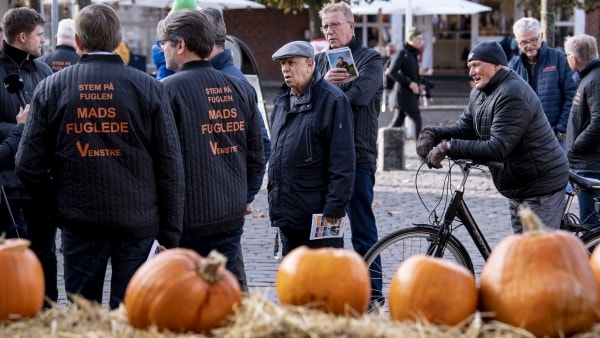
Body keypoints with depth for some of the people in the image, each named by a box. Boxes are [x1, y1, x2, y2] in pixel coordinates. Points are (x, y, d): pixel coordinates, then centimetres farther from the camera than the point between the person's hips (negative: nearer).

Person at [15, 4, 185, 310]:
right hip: (138, 222, -1)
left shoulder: (51, 88, -1)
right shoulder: (148, 88, -4)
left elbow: (28, 164, -2)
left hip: (78, 221, 1)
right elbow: (170, 166, -4)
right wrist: (170, 233, 2)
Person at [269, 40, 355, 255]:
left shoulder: (332, 100, -12)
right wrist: (274, 196, 18)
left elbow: (343, 161, -16)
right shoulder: (282, 100, 14)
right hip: (287, 213, 8)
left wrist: (335, 206, -19)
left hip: (318, 213, -8)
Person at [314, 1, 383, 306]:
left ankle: (373, 292, 4)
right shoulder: (320, 61, 16)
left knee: (362, 229, -2)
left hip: (357, 157, -5)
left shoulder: (370, 59, 0)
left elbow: (359, 95, -17)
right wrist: (323, 84, -16)